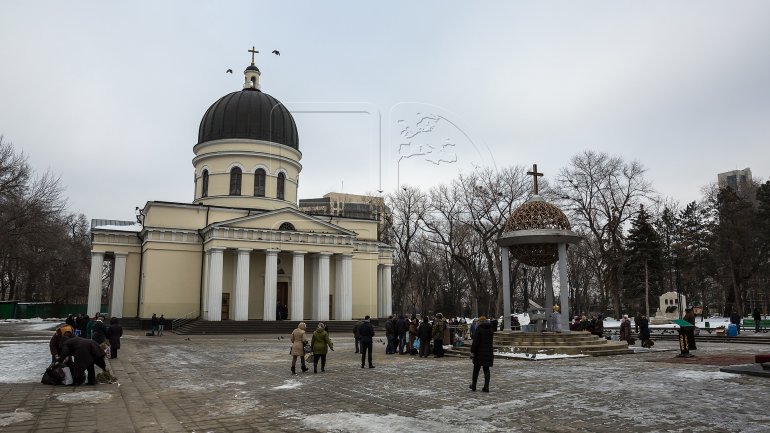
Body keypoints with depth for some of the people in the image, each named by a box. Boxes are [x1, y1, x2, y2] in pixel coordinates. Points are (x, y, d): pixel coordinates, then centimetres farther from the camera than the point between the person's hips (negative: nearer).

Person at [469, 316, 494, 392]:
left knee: (476, 369, 7)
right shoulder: (490, 329, 10)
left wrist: (472, 352, -11)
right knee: (486, 370, 7)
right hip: (488, 353, 5)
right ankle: (486, 387, 2)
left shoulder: (479, 329, -11)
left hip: (479, 353, -5)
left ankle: (473, 386, 15)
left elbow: (475, 341, -15)